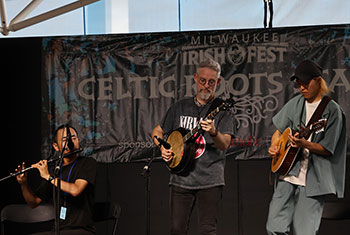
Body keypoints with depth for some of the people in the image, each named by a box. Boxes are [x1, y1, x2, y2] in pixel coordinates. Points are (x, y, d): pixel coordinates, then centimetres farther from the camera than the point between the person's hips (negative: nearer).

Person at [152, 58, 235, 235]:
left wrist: (214, 132, -34)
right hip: (180, 178, 3)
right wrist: (162, 148, 2)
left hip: (210, 180, -3)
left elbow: (225, 144, -13)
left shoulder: (222, 110, 0)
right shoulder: (180, 107, 11)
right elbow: (157, 131, 22)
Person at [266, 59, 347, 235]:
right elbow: (279, 131, 21)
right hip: (287, 174, 5)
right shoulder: (295, 104, 10)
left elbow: (327, 149, -7)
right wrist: (274, 147, 1)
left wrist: (304, 144, -23)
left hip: (312, 180, -4)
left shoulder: (332, 110, -5)